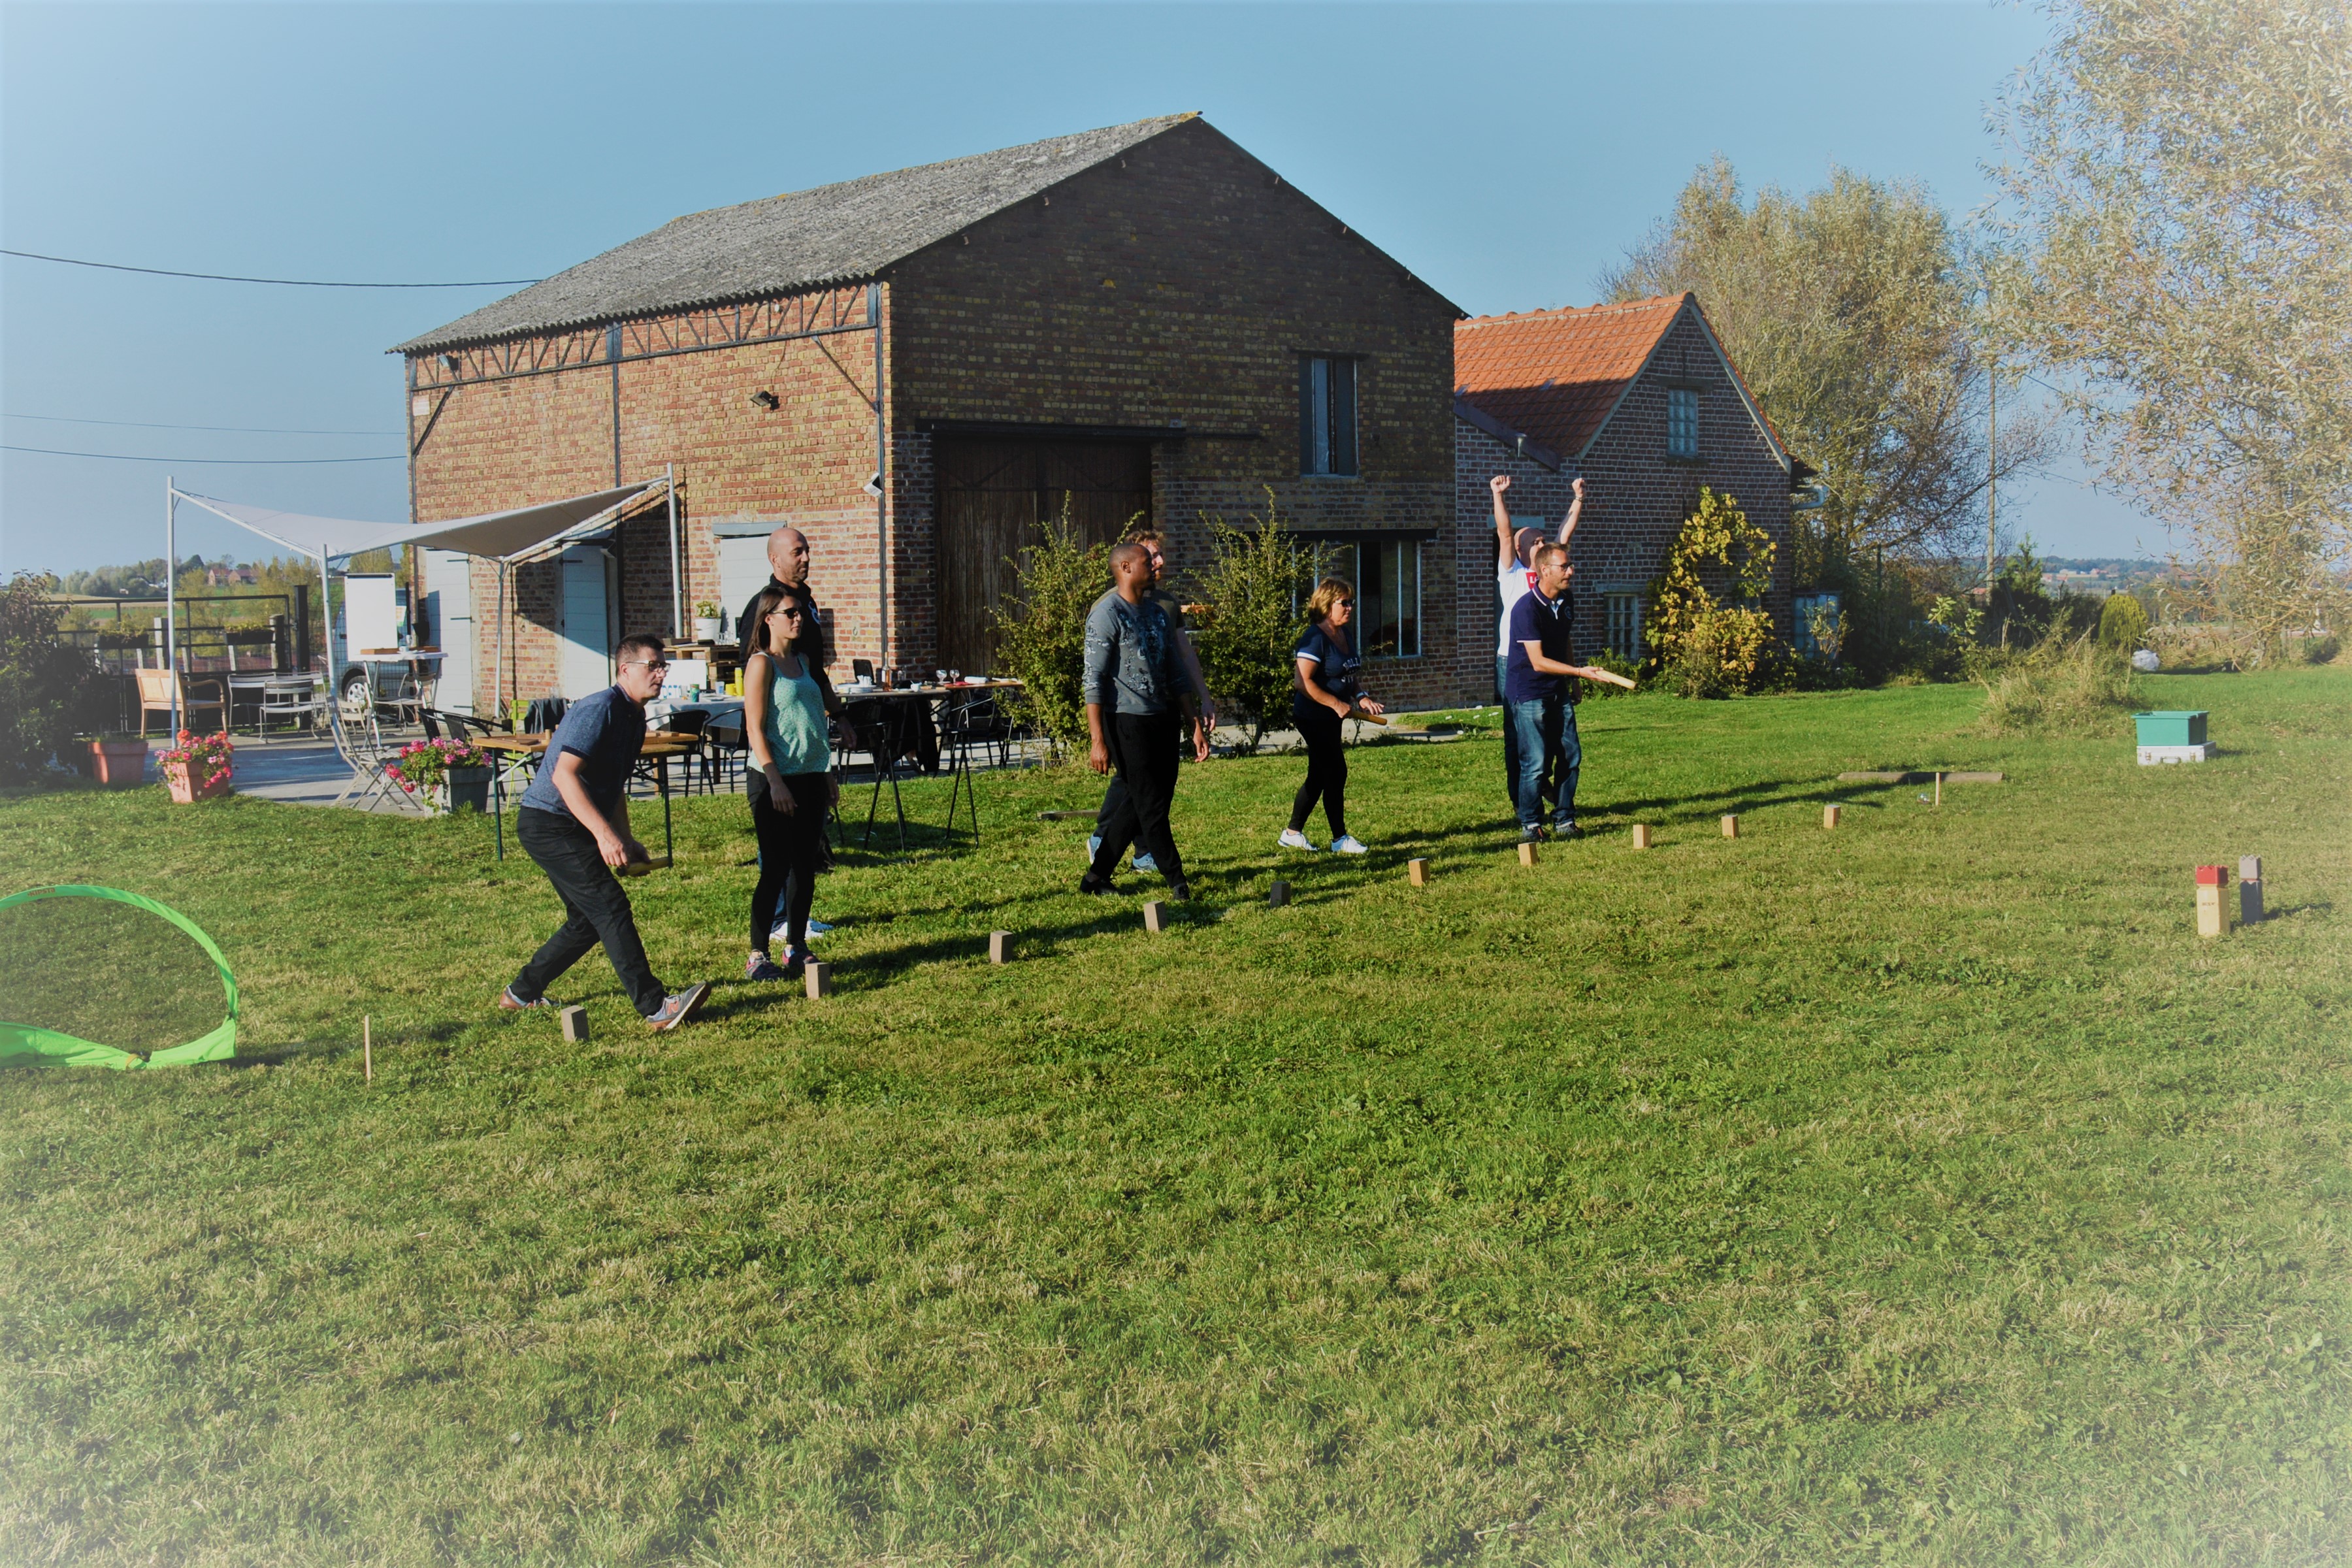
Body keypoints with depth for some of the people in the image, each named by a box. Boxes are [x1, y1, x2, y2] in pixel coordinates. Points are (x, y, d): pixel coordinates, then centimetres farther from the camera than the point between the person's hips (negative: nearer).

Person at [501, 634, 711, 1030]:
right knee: (609, 906, -18)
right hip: (548, 824, -11)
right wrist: (605, 834, -35)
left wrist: (625, 839, 16)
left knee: (589, 920, 16)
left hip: (573, 830, 11)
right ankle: (656, 1008, -23)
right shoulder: (600, 710, -19)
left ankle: (522, 993, 30)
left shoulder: (633, 716, 12)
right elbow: (564, 775, -29)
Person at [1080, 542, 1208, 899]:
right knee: (1151, 805, -4)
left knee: (1140, 803, 9)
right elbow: (1094, 681, -13)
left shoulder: (1156, 614, 15)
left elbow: (1174, 676, 19)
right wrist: (1097, 741, -18)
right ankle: (1177, 881, 2)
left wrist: (1197, 726, 14)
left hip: (1162, 721, 8)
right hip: (1128, 722, -8)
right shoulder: (1107, 615, -9)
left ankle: (1097, 876, 18)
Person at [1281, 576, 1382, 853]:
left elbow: (1350, 675, 20)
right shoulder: (1316, 638, -18)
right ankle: (1340, 839, 3)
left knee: (1319, 777, 12)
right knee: (1336, 773, -6)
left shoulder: (1346, 635, 10)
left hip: (1330, 717, 10)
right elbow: (1303, 682, -24)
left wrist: (1361, 697, 1)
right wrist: (1336, 703, -23)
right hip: (1313, 717, -10)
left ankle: (1293, 833, 20)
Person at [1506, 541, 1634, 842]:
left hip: (1558, 691, 7)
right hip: (1529, 693, -7)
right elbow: (1538, 661, -24)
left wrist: (1572, 680, 21)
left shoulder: (1566, 601, 5)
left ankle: (1564, 820, 14)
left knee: (1570, 755, 4)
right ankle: (1530, 826, 5)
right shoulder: (1527, 608, -20)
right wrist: (1580, 671, -27)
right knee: (1536, 763, -8)